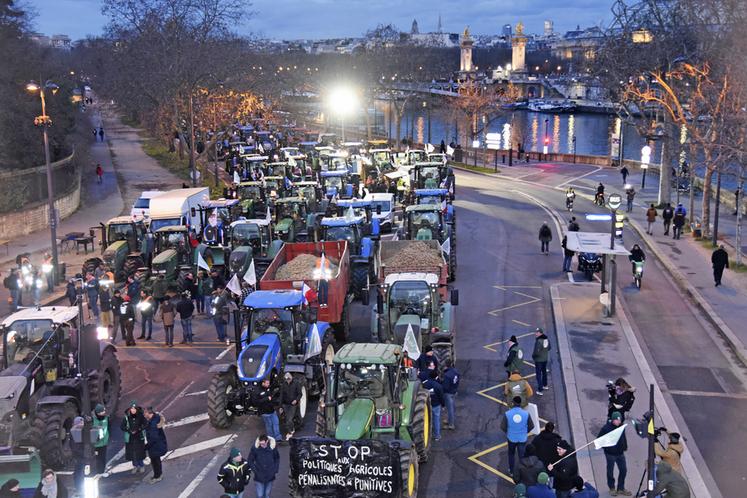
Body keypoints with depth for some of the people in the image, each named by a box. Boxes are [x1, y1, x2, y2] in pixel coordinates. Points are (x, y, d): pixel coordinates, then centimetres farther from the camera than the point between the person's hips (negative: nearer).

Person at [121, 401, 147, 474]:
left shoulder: (141, 416, -10)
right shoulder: (126, 417, -8)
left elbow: (146, 424, -4)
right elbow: (122, 426, -2)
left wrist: (139, 430, -16)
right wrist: (130, 431, -15)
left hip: (139, 437, -1)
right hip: (130, 437, 1)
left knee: (140, 452, -1)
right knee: (132, 453, 7)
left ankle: (141, 466, 22)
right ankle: (135, 466, 29)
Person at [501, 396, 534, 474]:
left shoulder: (507, 414, -18)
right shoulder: (526, 413, -16)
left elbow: (503, 427, -12)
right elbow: (531, 426, -6)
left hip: (511, 438, 0)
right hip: (522, 438, 0)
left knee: (511, 454, 25)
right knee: (522, 455, 15)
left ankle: (511, 470, 38)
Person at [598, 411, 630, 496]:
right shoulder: (606, 428, -18)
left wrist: (625, 446, 17)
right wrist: (605, 446, -16)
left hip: (620, 453, 5)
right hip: (610, 454, -5)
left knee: (623, 470, 10)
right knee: (610, 471, 9)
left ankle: (621, 489, 26)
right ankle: (612, 488, 29)